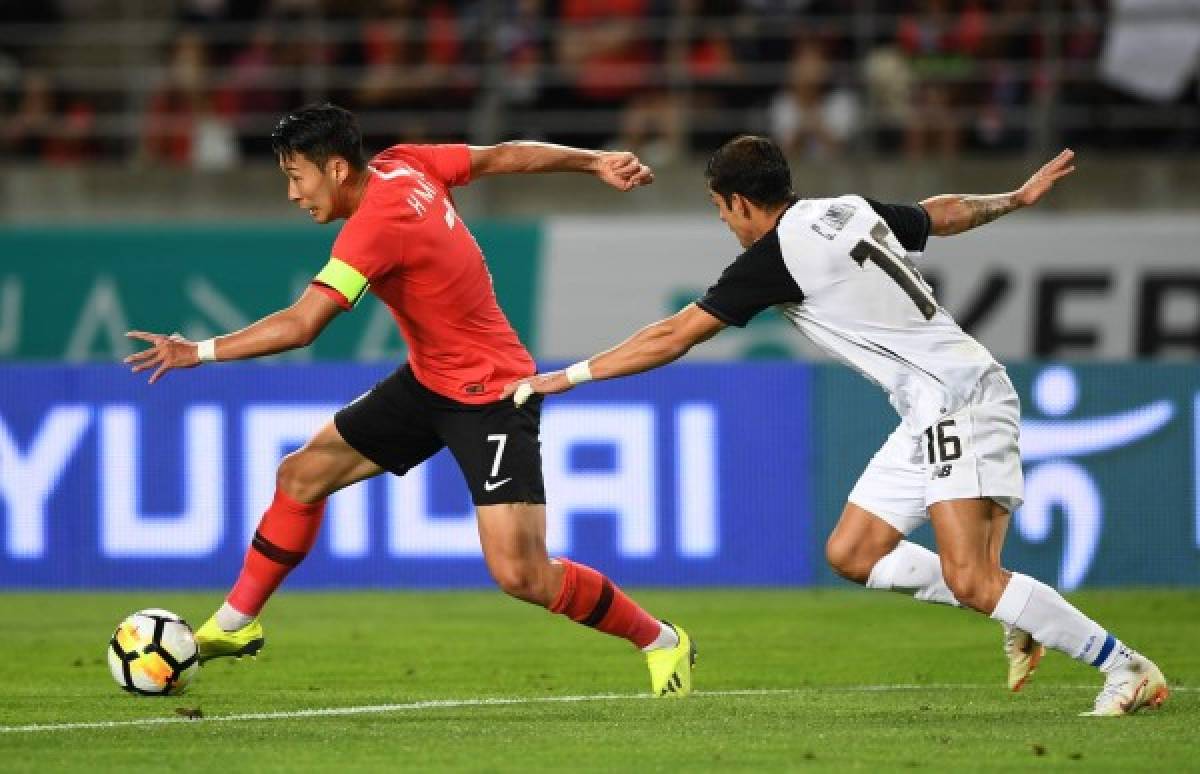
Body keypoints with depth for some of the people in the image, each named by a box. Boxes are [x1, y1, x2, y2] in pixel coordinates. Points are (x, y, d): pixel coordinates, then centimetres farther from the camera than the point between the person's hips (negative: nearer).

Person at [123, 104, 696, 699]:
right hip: (429, 378, 10)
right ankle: (235, 623, 20)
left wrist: (199, 352, -27)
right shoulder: (403, 165, -3)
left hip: (491, 398, -10)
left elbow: (301, 326, -32)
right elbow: (503, 155, 7)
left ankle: (662, 642, 6)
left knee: (521, 576, -14)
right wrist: (596, 162, 18)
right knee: (302, 474, 6)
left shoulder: (377, 225, -28)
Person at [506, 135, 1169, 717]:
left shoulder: (777, 255, -11)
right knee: (851, 553, 7)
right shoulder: (852, 210, 12)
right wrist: (1017, 198, 50)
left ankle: (1127, 670, -13)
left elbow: (674, 337, -9)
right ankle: (1018, 618, 8)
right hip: (932, 414, 10)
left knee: (972, 582, -18)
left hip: (959, 399, -10)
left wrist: (569, 376, -2)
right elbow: (943, 213, 29)